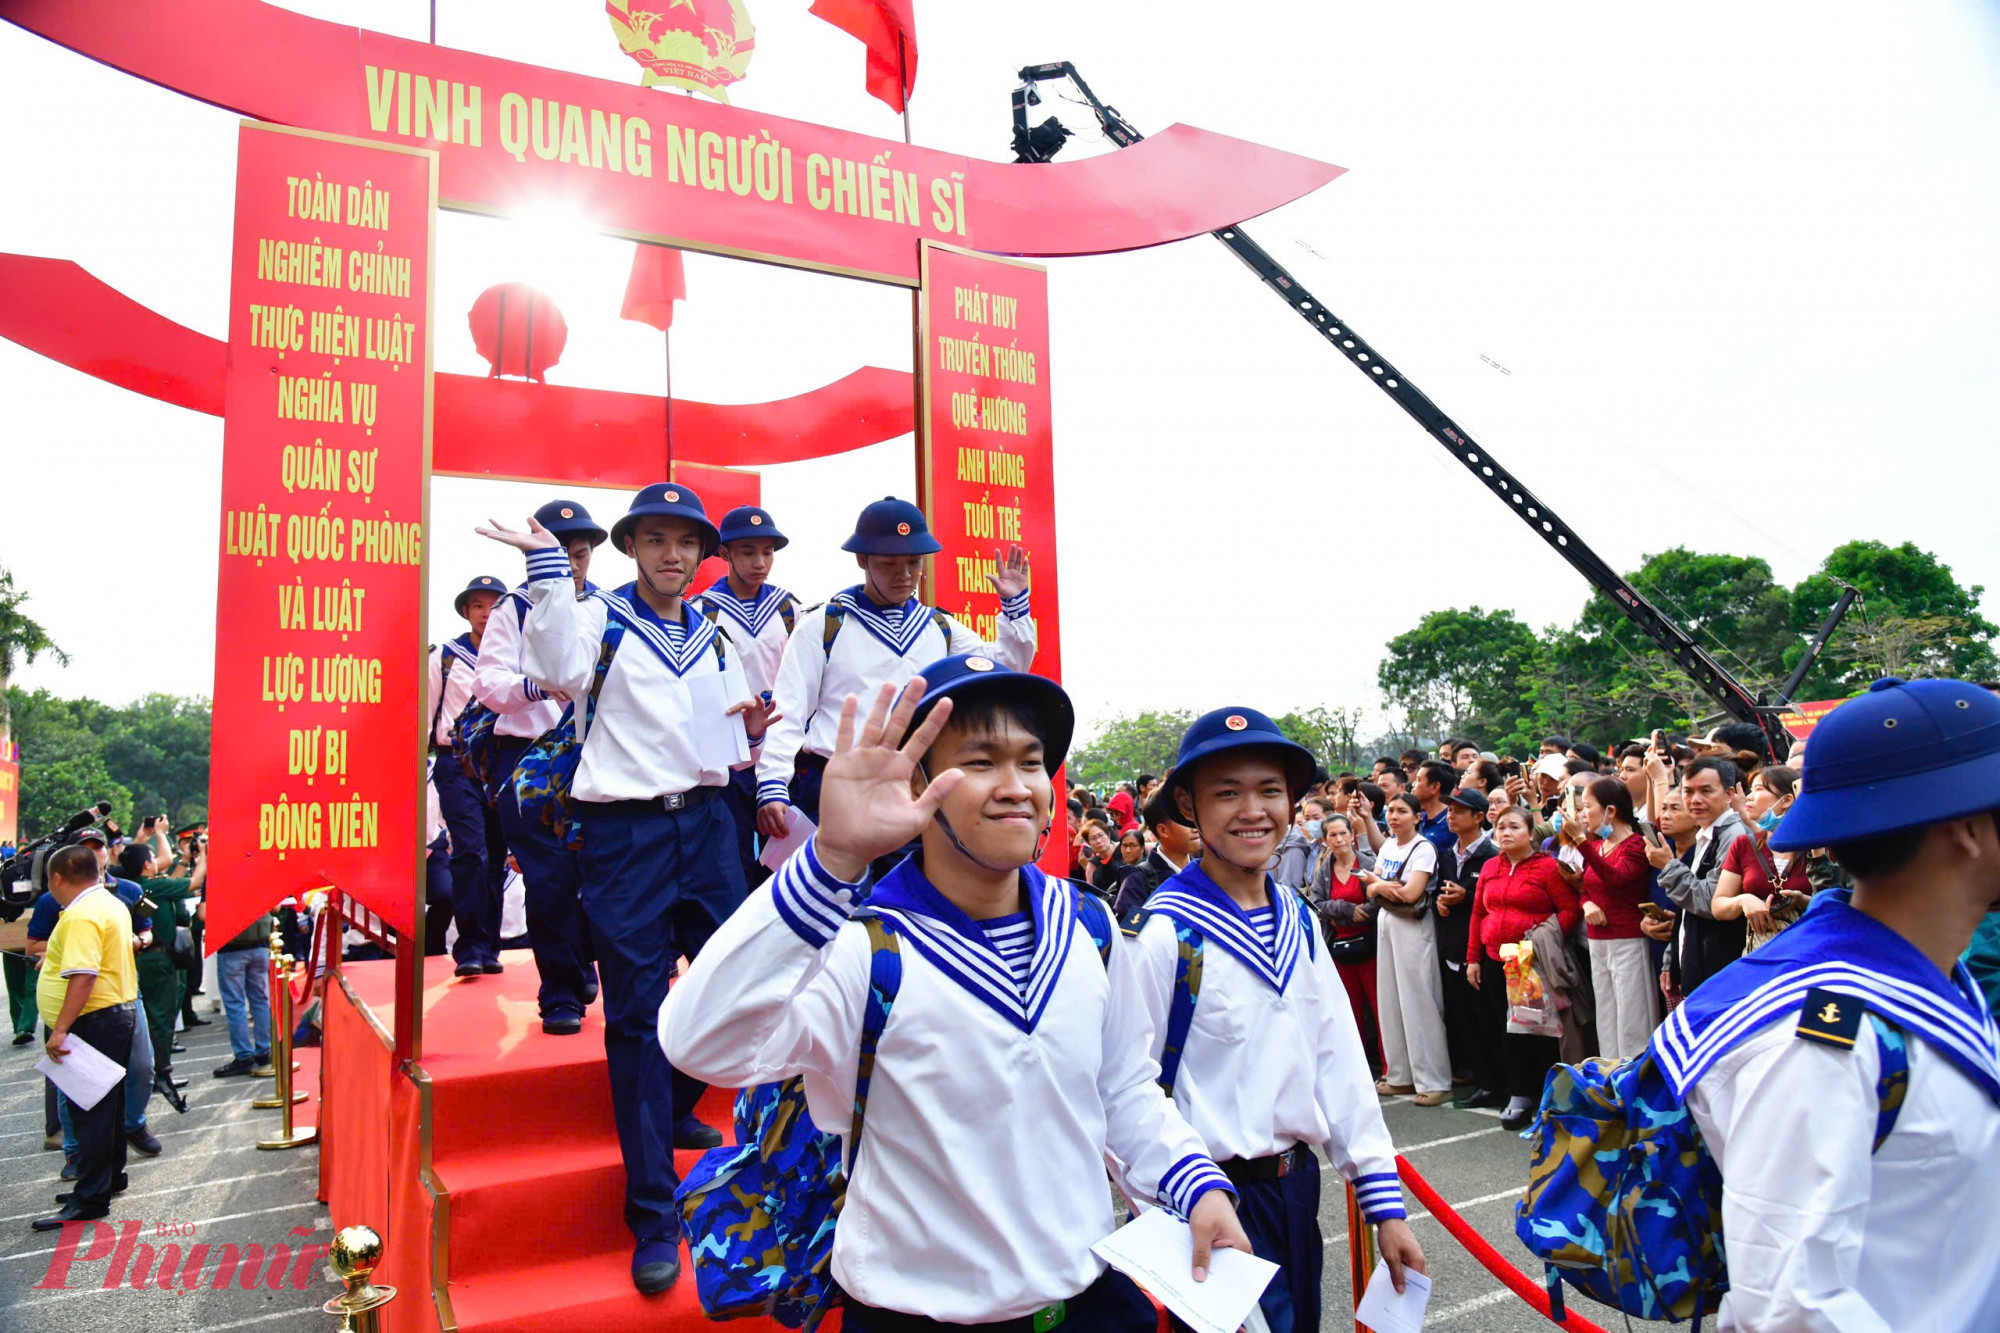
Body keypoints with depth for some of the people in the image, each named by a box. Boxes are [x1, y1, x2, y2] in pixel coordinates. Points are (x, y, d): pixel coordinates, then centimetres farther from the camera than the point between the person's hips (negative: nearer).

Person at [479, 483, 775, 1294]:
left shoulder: (717, 637, 15)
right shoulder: (599, 618, 0)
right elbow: (560, 672, -23)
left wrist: (751, 734, -1)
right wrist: (548, 568, -25)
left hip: (705, 823, 5)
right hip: (625, 831, -5)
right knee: (637, 1012, -1)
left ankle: (673, 1111, 38)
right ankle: (653, 1213, 9)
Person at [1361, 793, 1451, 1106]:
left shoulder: (1423, 849, -10)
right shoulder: (1387, 845, 12)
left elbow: (1411, 893, -19)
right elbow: (1371, 889, 10)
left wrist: (1380, 884, -5)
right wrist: (1379, 886, -12)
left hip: (1413, 927, -7)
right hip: (1385, 924, 7)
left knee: (1418, 1002, -7)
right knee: (1391, 1000, 9)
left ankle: (1434, 1081, -1)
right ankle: (1400, 1075, 18)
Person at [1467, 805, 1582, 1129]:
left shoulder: (1547, 866, -7)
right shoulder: (1490, 868, 11)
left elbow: (1571, 909, -12)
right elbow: (1478, 914, 14)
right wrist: (1473, 958, 12)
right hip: (1496, 961, 6)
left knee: (1538, 1030, -2)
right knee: (1509, 1030, 8)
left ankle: (1547, 1099, 10)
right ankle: (1518, 1097, 18)